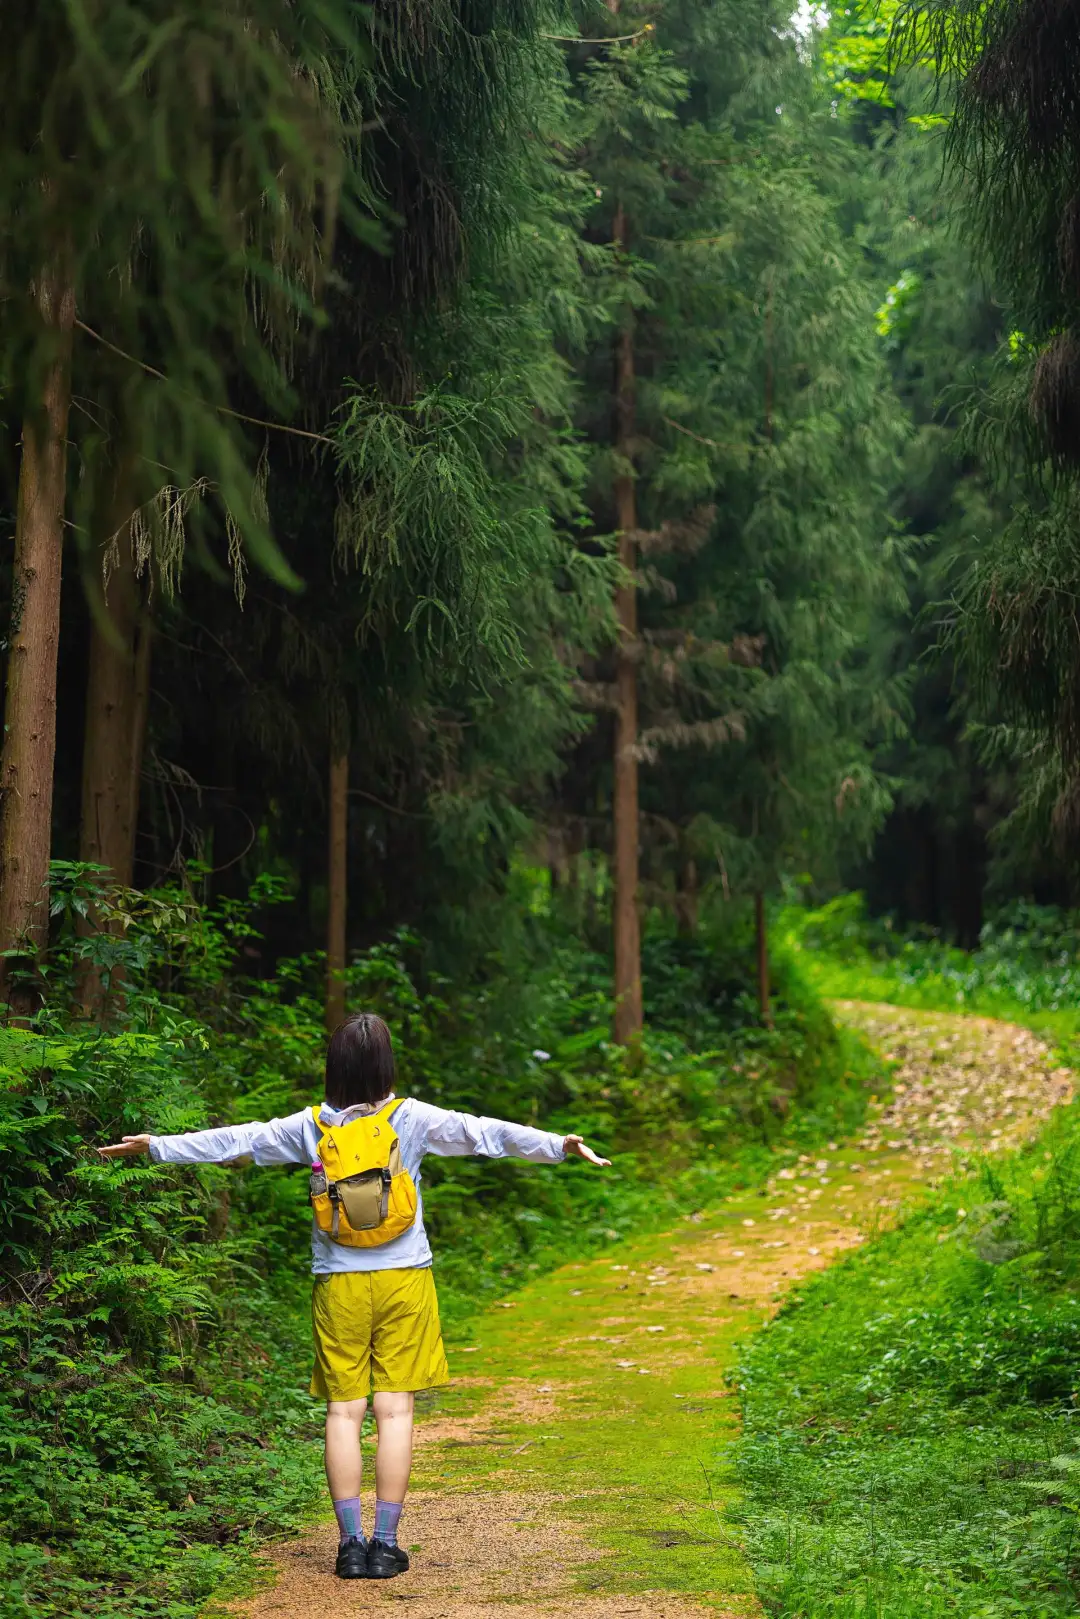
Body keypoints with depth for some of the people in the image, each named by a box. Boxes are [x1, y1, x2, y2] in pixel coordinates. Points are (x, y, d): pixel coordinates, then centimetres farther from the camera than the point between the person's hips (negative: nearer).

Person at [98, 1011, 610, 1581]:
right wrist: (557, 1145, -4)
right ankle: (385, 1544, 0)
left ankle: (351, 1543, 1)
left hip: (339, 1284, 1)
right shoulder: (412, 1119, -4)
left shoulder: (311, 1127, 1)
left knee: (344, 1411, 4)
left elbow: (236, 1140, 6)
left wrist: (158, 1146, 15)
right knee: (394, 1409, 1)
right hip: (403, 1278, -1)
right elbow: (482, 1132, -6)